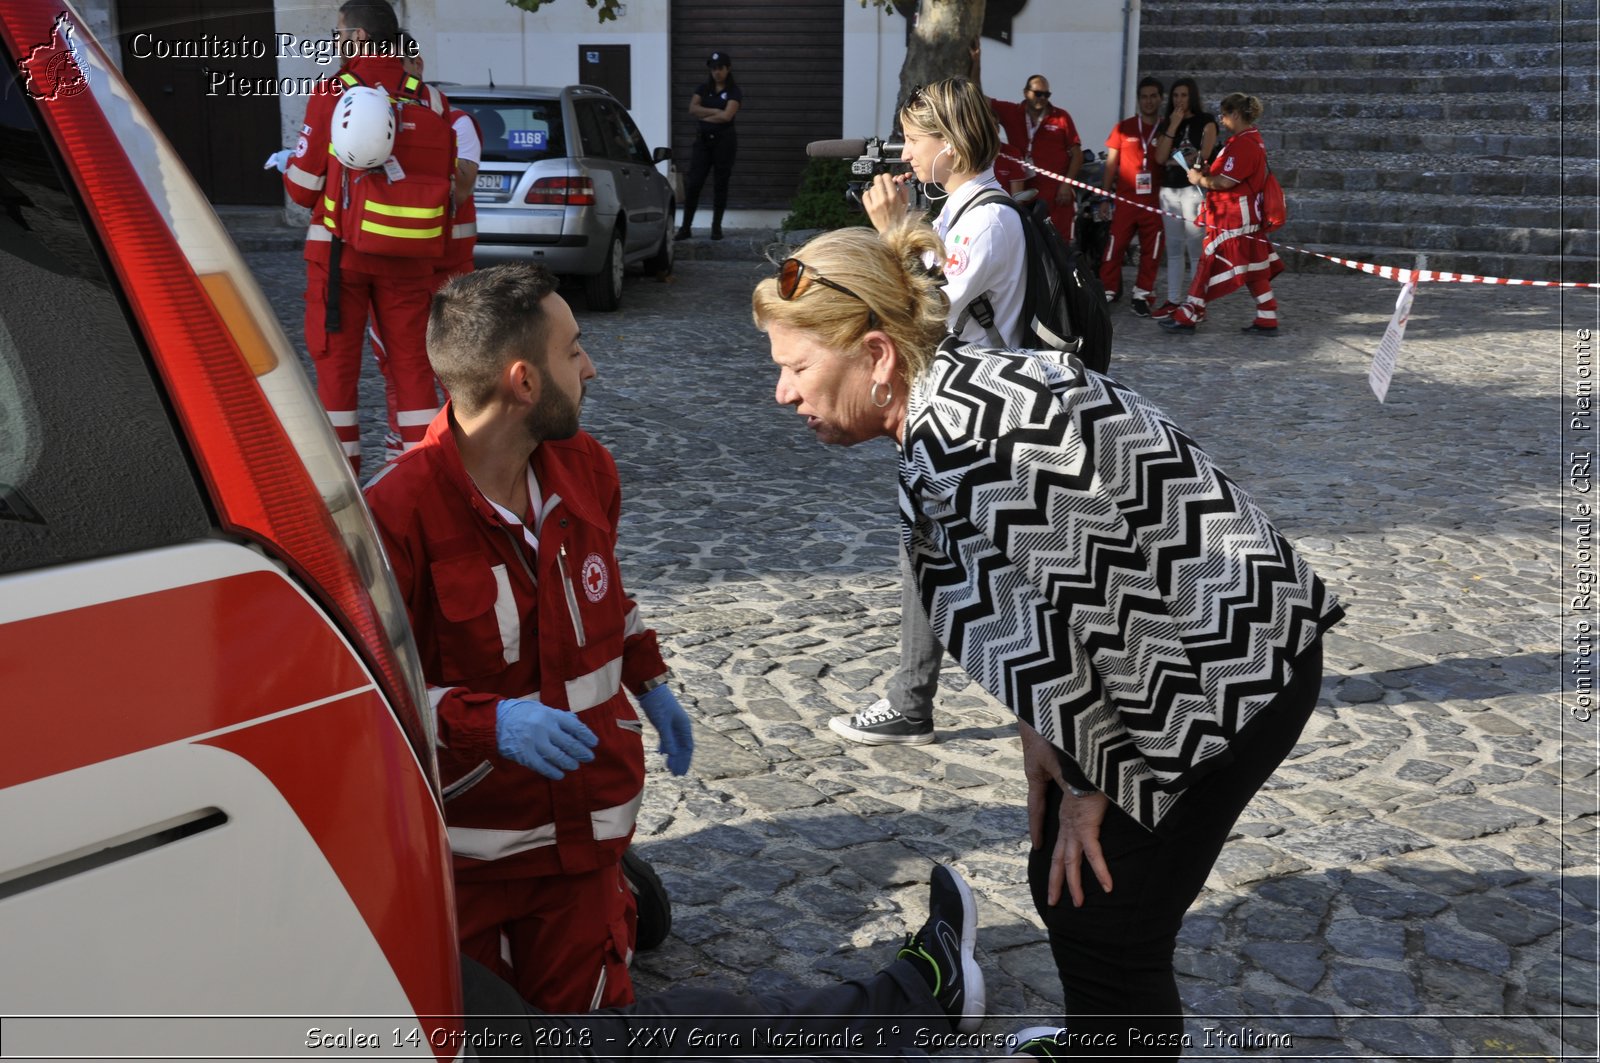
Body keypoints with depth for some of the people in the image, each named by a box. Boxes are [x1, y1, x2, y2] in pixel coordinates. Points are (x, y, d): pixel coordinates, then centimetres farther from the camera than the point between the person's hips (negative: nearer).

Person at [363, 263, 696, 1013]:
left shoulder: (586, 466, 0)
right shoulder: (398, 512, -23)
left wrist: (650, 684, 18)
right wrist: (488, 722, -31)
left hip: (581, 824, 5)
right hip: (463, 837, -4)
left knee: (578, 1011, 13)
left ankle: (613, 896, 41)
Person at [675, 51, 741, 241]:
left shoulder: (734, 91, -2)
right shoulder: (704, 89, 11)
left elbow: (727, 116, -15)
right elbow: (692, 109, -4)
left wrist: (704, 116, -4)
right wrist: (715, 112, -11)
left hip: (725, 140, -3)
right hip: (703, 139, 3)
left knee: (720, 183, 3)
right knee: (693, 183, -4)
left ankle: (716, 227, 11)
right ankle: (686, 227, -1)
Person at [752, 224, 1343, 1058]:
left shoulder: (964, 437, -26)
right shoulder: (948, 400, 4)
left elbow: (1038, 626, -23)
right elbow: (1024, 599, 8)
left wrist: (1086, 784, -11)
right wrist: (1039, 734, 2)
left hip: (1227, 667, -9)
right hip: (1176, 658, 9)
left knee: (1107, 931, 0)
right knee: (1063, 889, 19)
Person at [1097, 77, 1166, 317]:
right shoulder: (1123, 128, 5)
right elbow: (1111, 163, 7)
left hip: (1154, 201, 1)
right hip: (1125, 199, -1)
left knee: (1151, 251, 2)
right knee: (1115, 246, -2)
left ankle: (1141, 295, 11)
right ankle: (1107, 292, 5)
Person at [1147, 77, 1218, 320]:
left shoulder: (1205, 121, 3)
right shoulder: (1167, 123, 16)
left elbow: (1204, 155, -8)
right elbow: (1160, 158, 3)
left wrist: (1175, 160, 3)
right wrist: (1173, 126, -3)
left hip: (1194, 188, -5)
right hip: (1169, 189, 6)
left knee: (1195, 248, -10)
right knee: (1173, 248, 6)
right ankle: (1173, 300, 9)